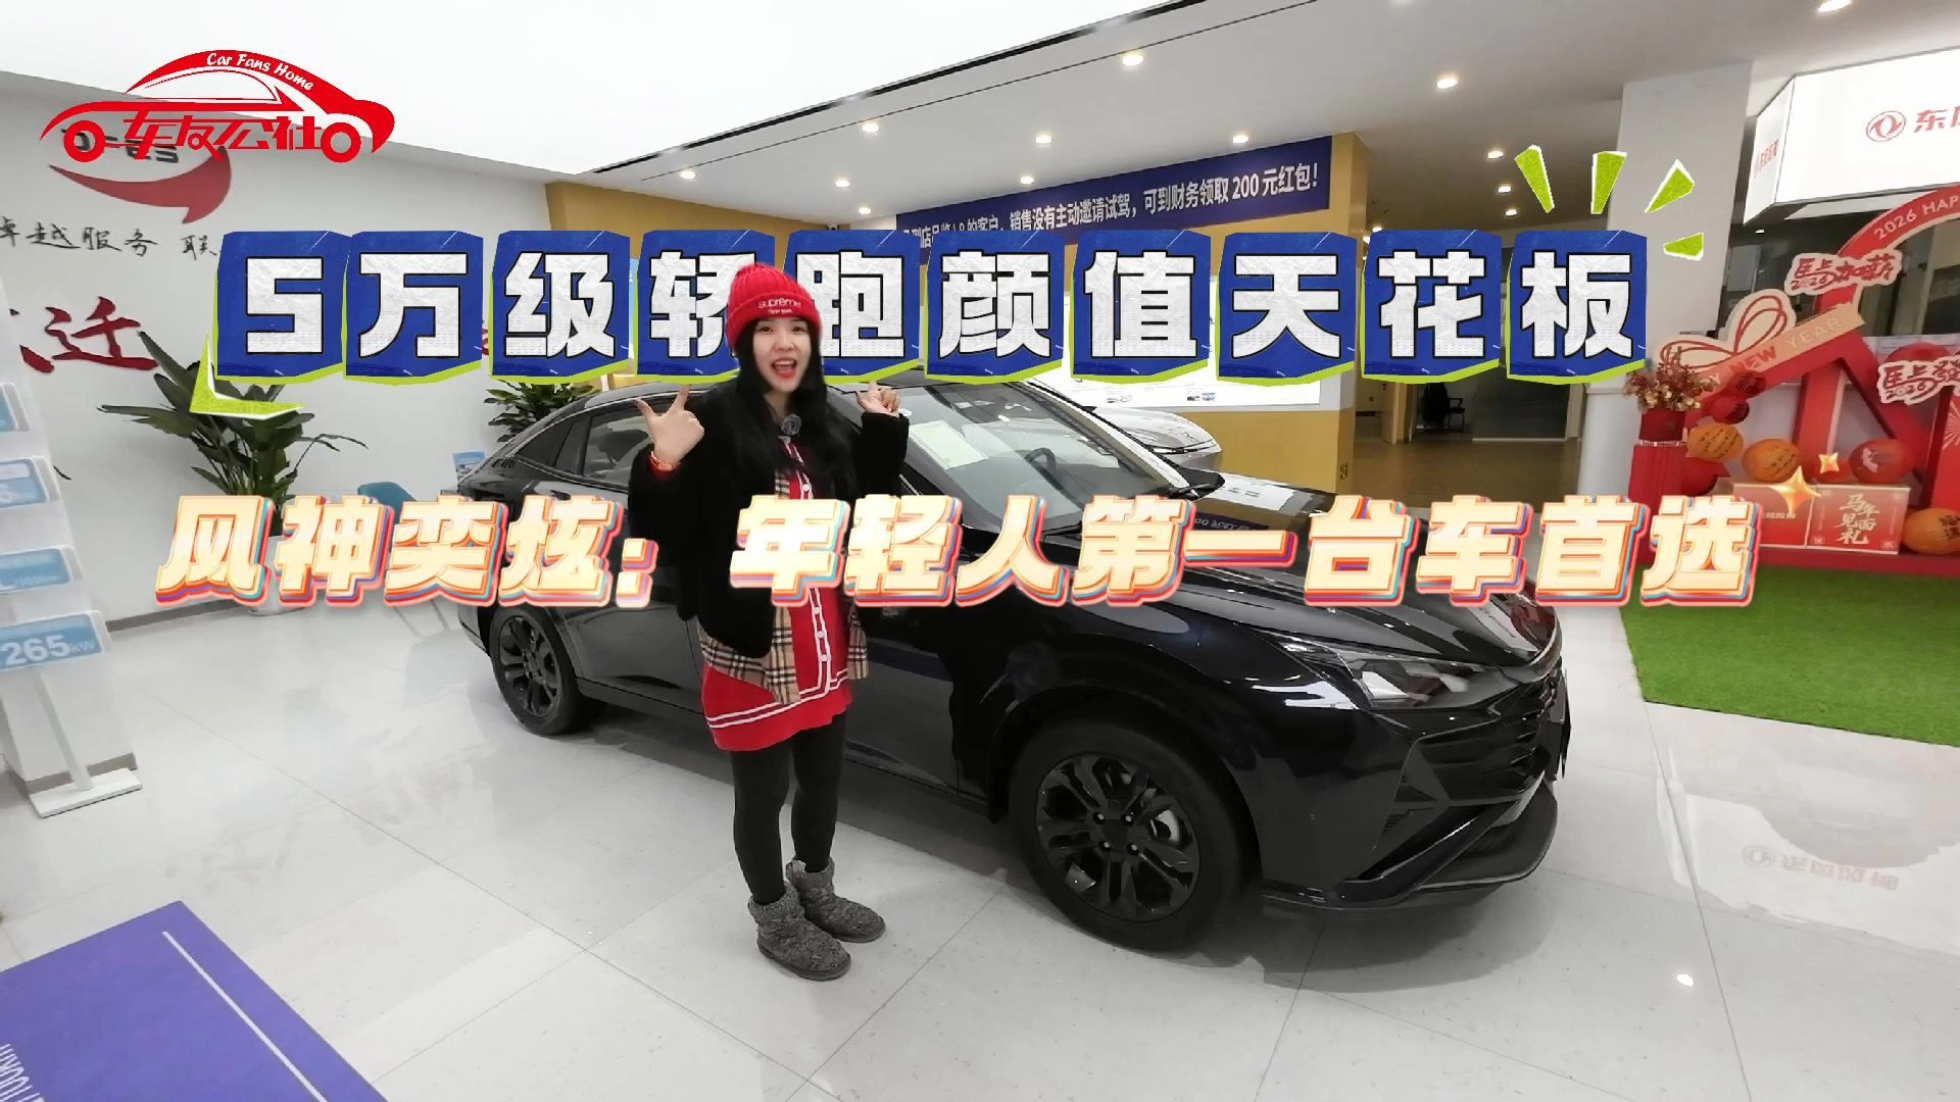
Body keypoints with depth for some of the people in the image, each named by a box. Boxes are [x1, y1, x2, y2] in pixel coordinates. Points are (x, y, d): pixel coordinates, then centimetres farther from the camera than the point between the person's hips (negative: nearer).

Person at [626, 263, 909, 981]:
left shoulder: (824, 424, 6)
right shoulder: (712, 422, -14)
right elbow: (665, 543, -16)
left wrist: (881, 432, 5)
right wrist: (664, 466, -33)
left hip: (827, 647, 7)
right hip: (751, 653, -6)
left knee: (823, 778, 22)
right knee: (763, 794, 13)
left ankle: (817, 891, 48)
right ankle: (776, 921, 39)